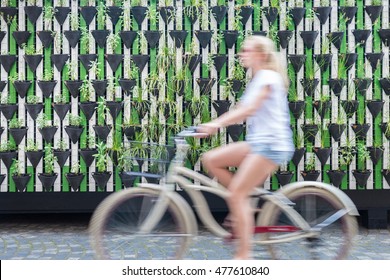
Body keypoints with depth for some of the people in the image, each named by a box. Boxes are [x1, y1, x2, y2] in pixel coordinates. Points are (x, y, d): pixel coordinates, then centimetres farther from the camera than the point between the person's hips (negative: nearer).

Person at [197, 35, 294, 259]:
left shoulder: (268, 77, -9)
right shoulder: (257, 81, 20)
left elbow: (249, 109, -23)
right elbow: (241, 112, 17)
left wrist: (217, 124, -30)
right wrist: (211, 125, 8)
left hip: (271, 143, -9)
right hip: (257, 142, 9)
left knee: (237, 193, -14)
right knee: (211, 160, -2)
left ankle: (243, 254, -9)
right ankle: (246, 204, 5)